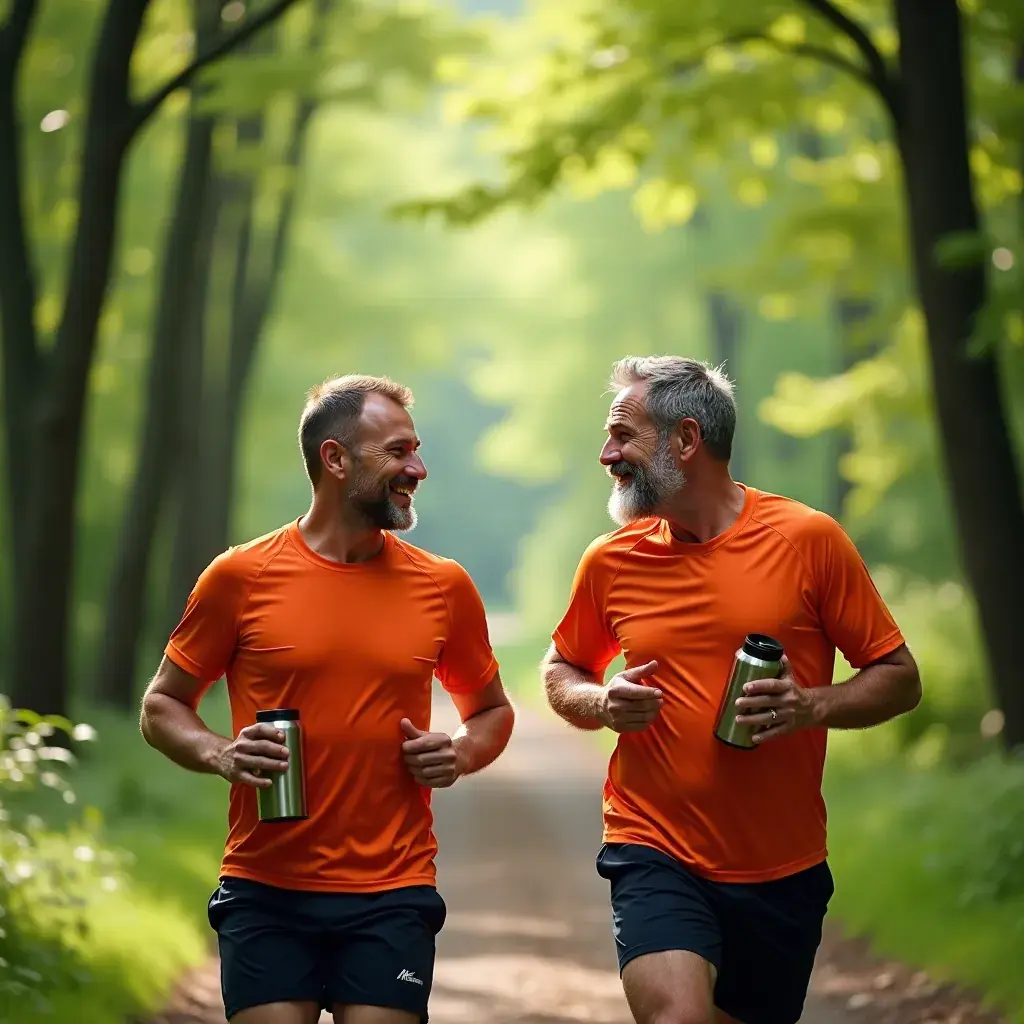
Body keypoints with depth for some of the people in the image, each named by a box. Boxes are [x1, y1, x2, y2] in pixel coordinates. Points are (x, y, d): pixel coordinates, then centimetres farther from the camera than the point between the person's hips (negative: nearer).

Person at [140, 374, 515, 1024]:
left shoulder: (445, 586, 5)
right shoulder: (241, 578, -1)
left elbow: (492, 711, 19)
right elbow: (163, 706, 8)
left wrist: (462, 753, -2)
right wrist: (221, 756, -11)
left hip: (392, 896, 1)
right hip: (266, 893, -1)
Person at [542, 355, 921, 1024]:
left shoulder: (809, 540, -5)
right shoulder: (611, 561, 2)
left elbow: (900, 680, 0)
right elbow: (562, 671, 18)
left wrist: (811, 706, -18)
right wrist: (601, 704, -4)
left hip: (784, 869, 0)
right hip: (657, 853, 0)